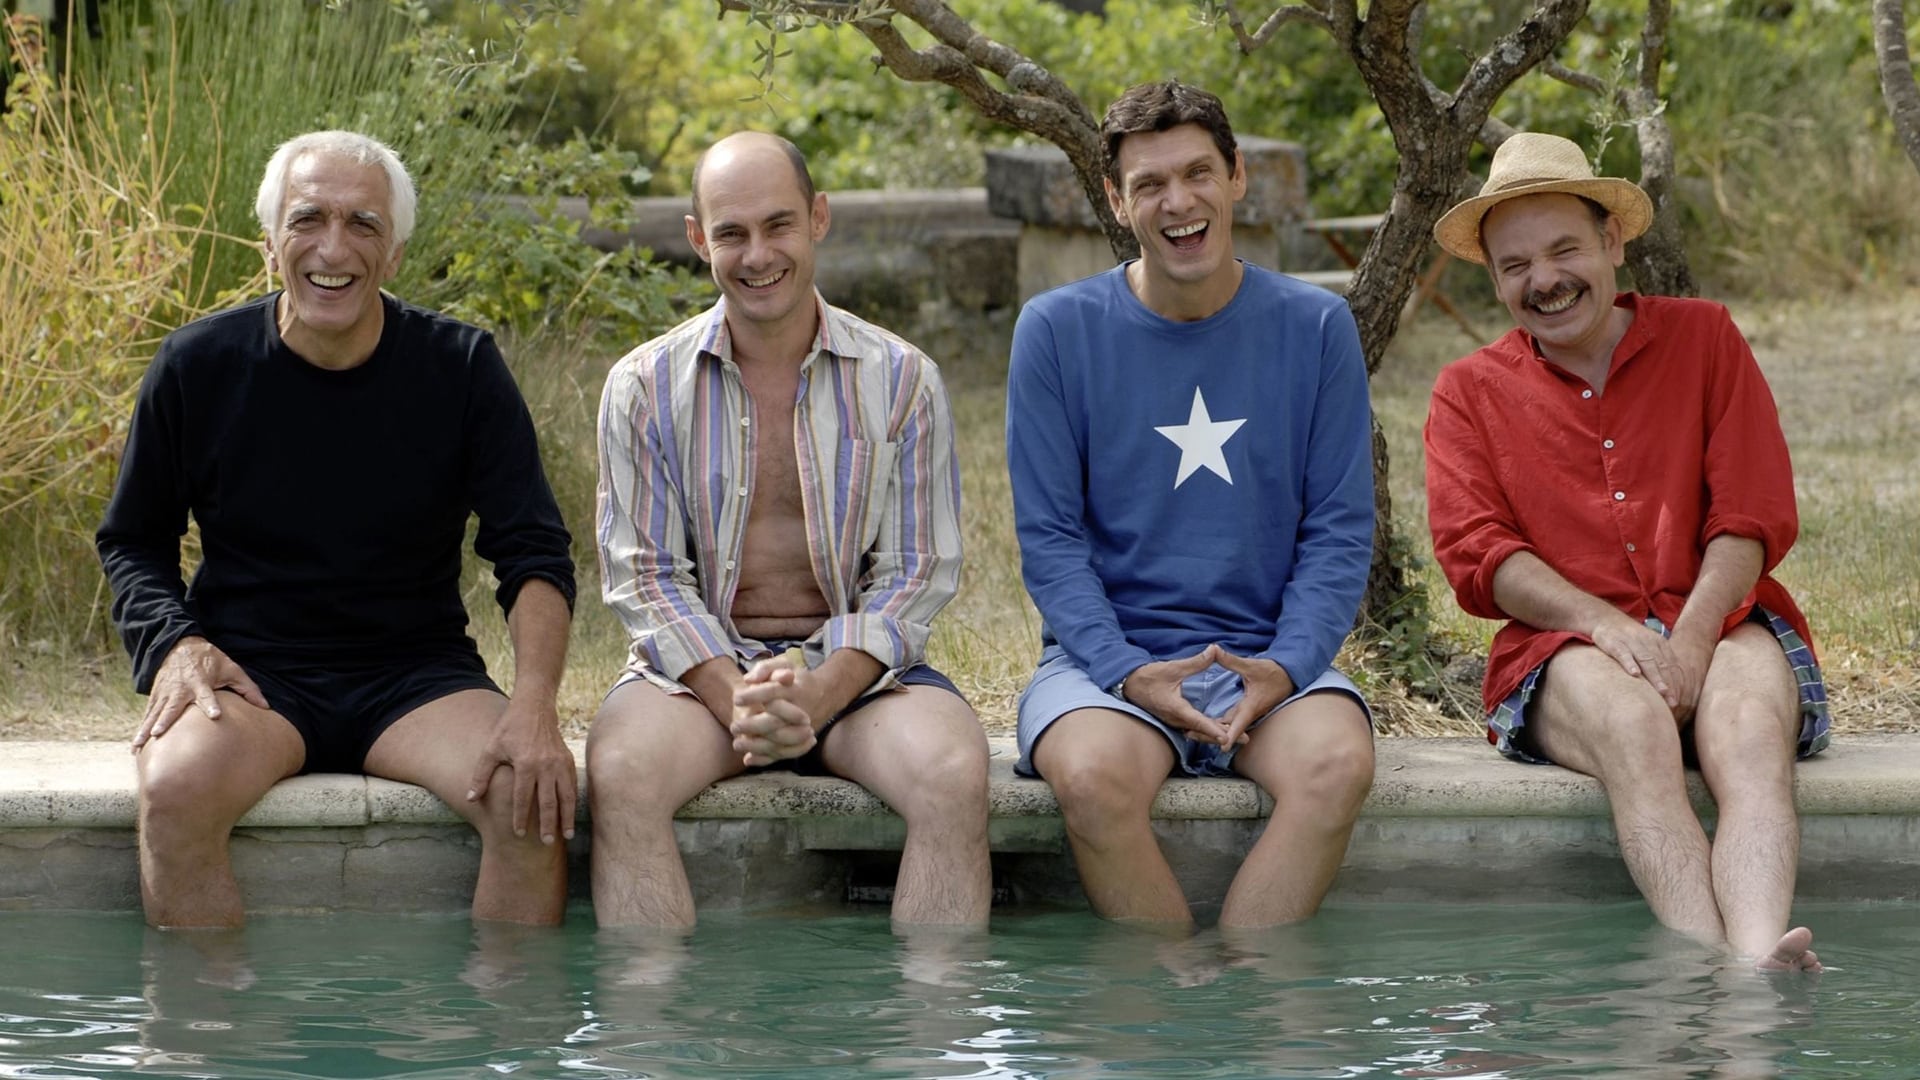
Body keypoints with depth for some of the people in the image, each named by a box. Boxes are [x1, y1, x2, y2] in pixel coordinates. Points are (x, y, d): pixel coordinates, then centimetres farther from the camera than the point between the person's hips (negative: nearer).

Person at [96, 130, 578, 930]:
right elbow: (132, 541, 12)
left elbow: (535, 555, -1)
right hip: (251, 676, -1)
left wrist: (534, 707, -17)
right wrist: (176, 642, -9)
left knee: (531, 792, -29)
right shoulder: (196, 367, -1)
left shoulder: (461, 368, 0)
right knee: (176, 789, -34)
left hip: (418, 677, 1)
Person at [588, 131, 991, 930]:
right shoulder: (646, 385, 4)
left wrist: (816, 694, -17)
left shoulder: (900, 379, 4)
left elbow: (916, 574, 0)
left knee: (955, 775, -31)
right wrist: (735, 701, -18)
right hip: (700, 662, 0)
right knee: (620, 775, -33)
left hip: (857, 663, 0)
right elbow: (644, 575, 0)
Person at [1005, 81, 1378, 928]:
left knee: (1337, 762, -32)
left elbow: (1340, 532, 6)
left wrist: (1283, 668, -12)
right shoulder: (1058, 330, 3)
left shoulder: (1315, 328, 6)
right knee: (1094, 776, -34)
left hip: (1266, 657, 1)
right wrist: (1130, 672, -15)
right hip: (1107, 657, -1)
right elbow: (1049, 538, 1)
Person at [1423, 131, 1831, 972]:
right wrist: (1609, 627, -16)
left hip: (1718, 622, 1)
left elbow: (1755, 516, 5)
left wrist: (1690, 639, -13)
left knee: (1748, 721, -36)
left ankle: (1761, 962, -62)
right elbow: (1476, 556, 1)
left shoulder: (1702, 337, 15)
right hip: (1566, 644, 0)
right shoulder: (1469, 391, 15)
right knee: (1631, 721, -37)